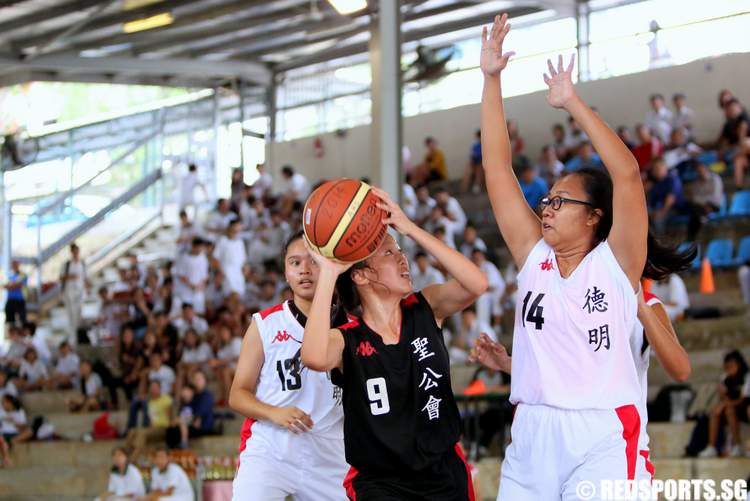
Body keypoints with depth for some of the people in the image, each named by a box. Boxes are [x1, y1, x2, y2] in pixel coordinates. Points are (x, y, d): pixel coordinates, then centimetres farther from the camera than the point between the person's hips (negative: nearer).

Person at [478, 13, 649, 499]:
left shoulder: (615, 263, -1)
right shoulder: (534, 256, 11)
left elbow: (627, 174, -14)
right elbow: (497, 169, 9)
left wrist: (571, 102, -13)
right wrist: (491, 79, 5)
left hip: (599, 436, -5)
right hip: (530, 433, 5)